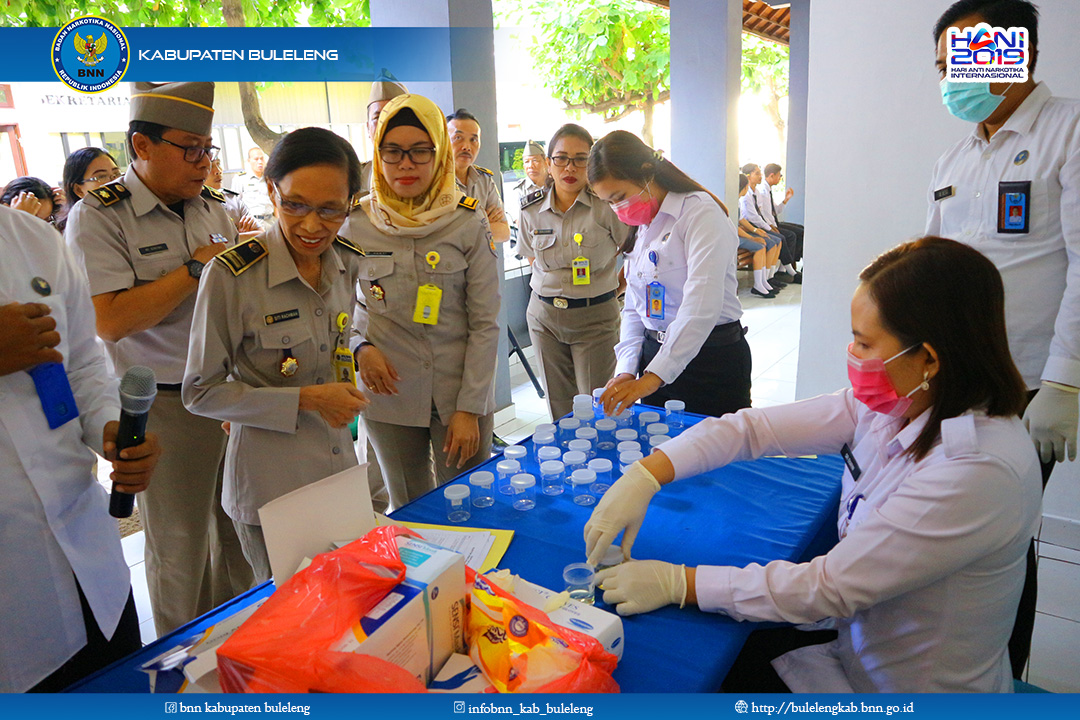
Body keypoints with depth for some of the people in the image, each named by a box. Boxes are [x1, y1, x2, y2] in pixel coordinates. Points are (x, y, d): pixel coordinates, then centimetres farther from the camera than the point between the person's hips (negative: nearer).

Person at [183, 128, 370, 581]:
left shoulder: (348, 263, -1)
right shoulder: (232, 275, -18)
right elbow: (201, 392, -11)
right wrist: (304, 400, -18)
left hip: (339, 470, 5)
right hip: (270, 489, -5)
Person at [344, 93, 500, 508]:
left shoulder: (468, 222, -5)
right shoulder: (356, 223, 0)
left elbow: (485, 323, -5)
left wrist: (470, 408, -8)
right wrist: (360, 347, -9)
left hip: (460, 394, -1)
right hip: (388, 393, 2)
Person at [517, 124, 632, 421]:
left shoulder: (607, 204, -11)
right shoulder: (531, 209, 2)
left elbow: (634, 251, 0)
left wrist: (614, 283, 0)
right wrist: (552, 285, 7)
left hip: (595, 317, -3)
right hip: (544, 316, 4)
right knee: (559, 408, 13)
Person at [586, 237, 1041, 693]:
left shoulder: (978, 471, -32)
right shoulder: (891, 404, -9)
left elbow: (828, 587, -29)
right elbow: (756, 427, -8)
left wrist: (675, 582, -24)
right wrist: (644, 476, -19)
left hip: (899, 688, -6)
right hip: (857, 651, 6)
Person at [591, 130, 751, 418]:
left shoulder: (701, 214, -14)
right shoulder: (645, 226, 12)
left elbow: (702, 307, -27)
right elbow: (633, 308, 12)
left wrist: (653, 377, -34)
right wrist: (627, 369, -3)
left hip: (712, 361, -7)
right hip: (656, 355, 7)